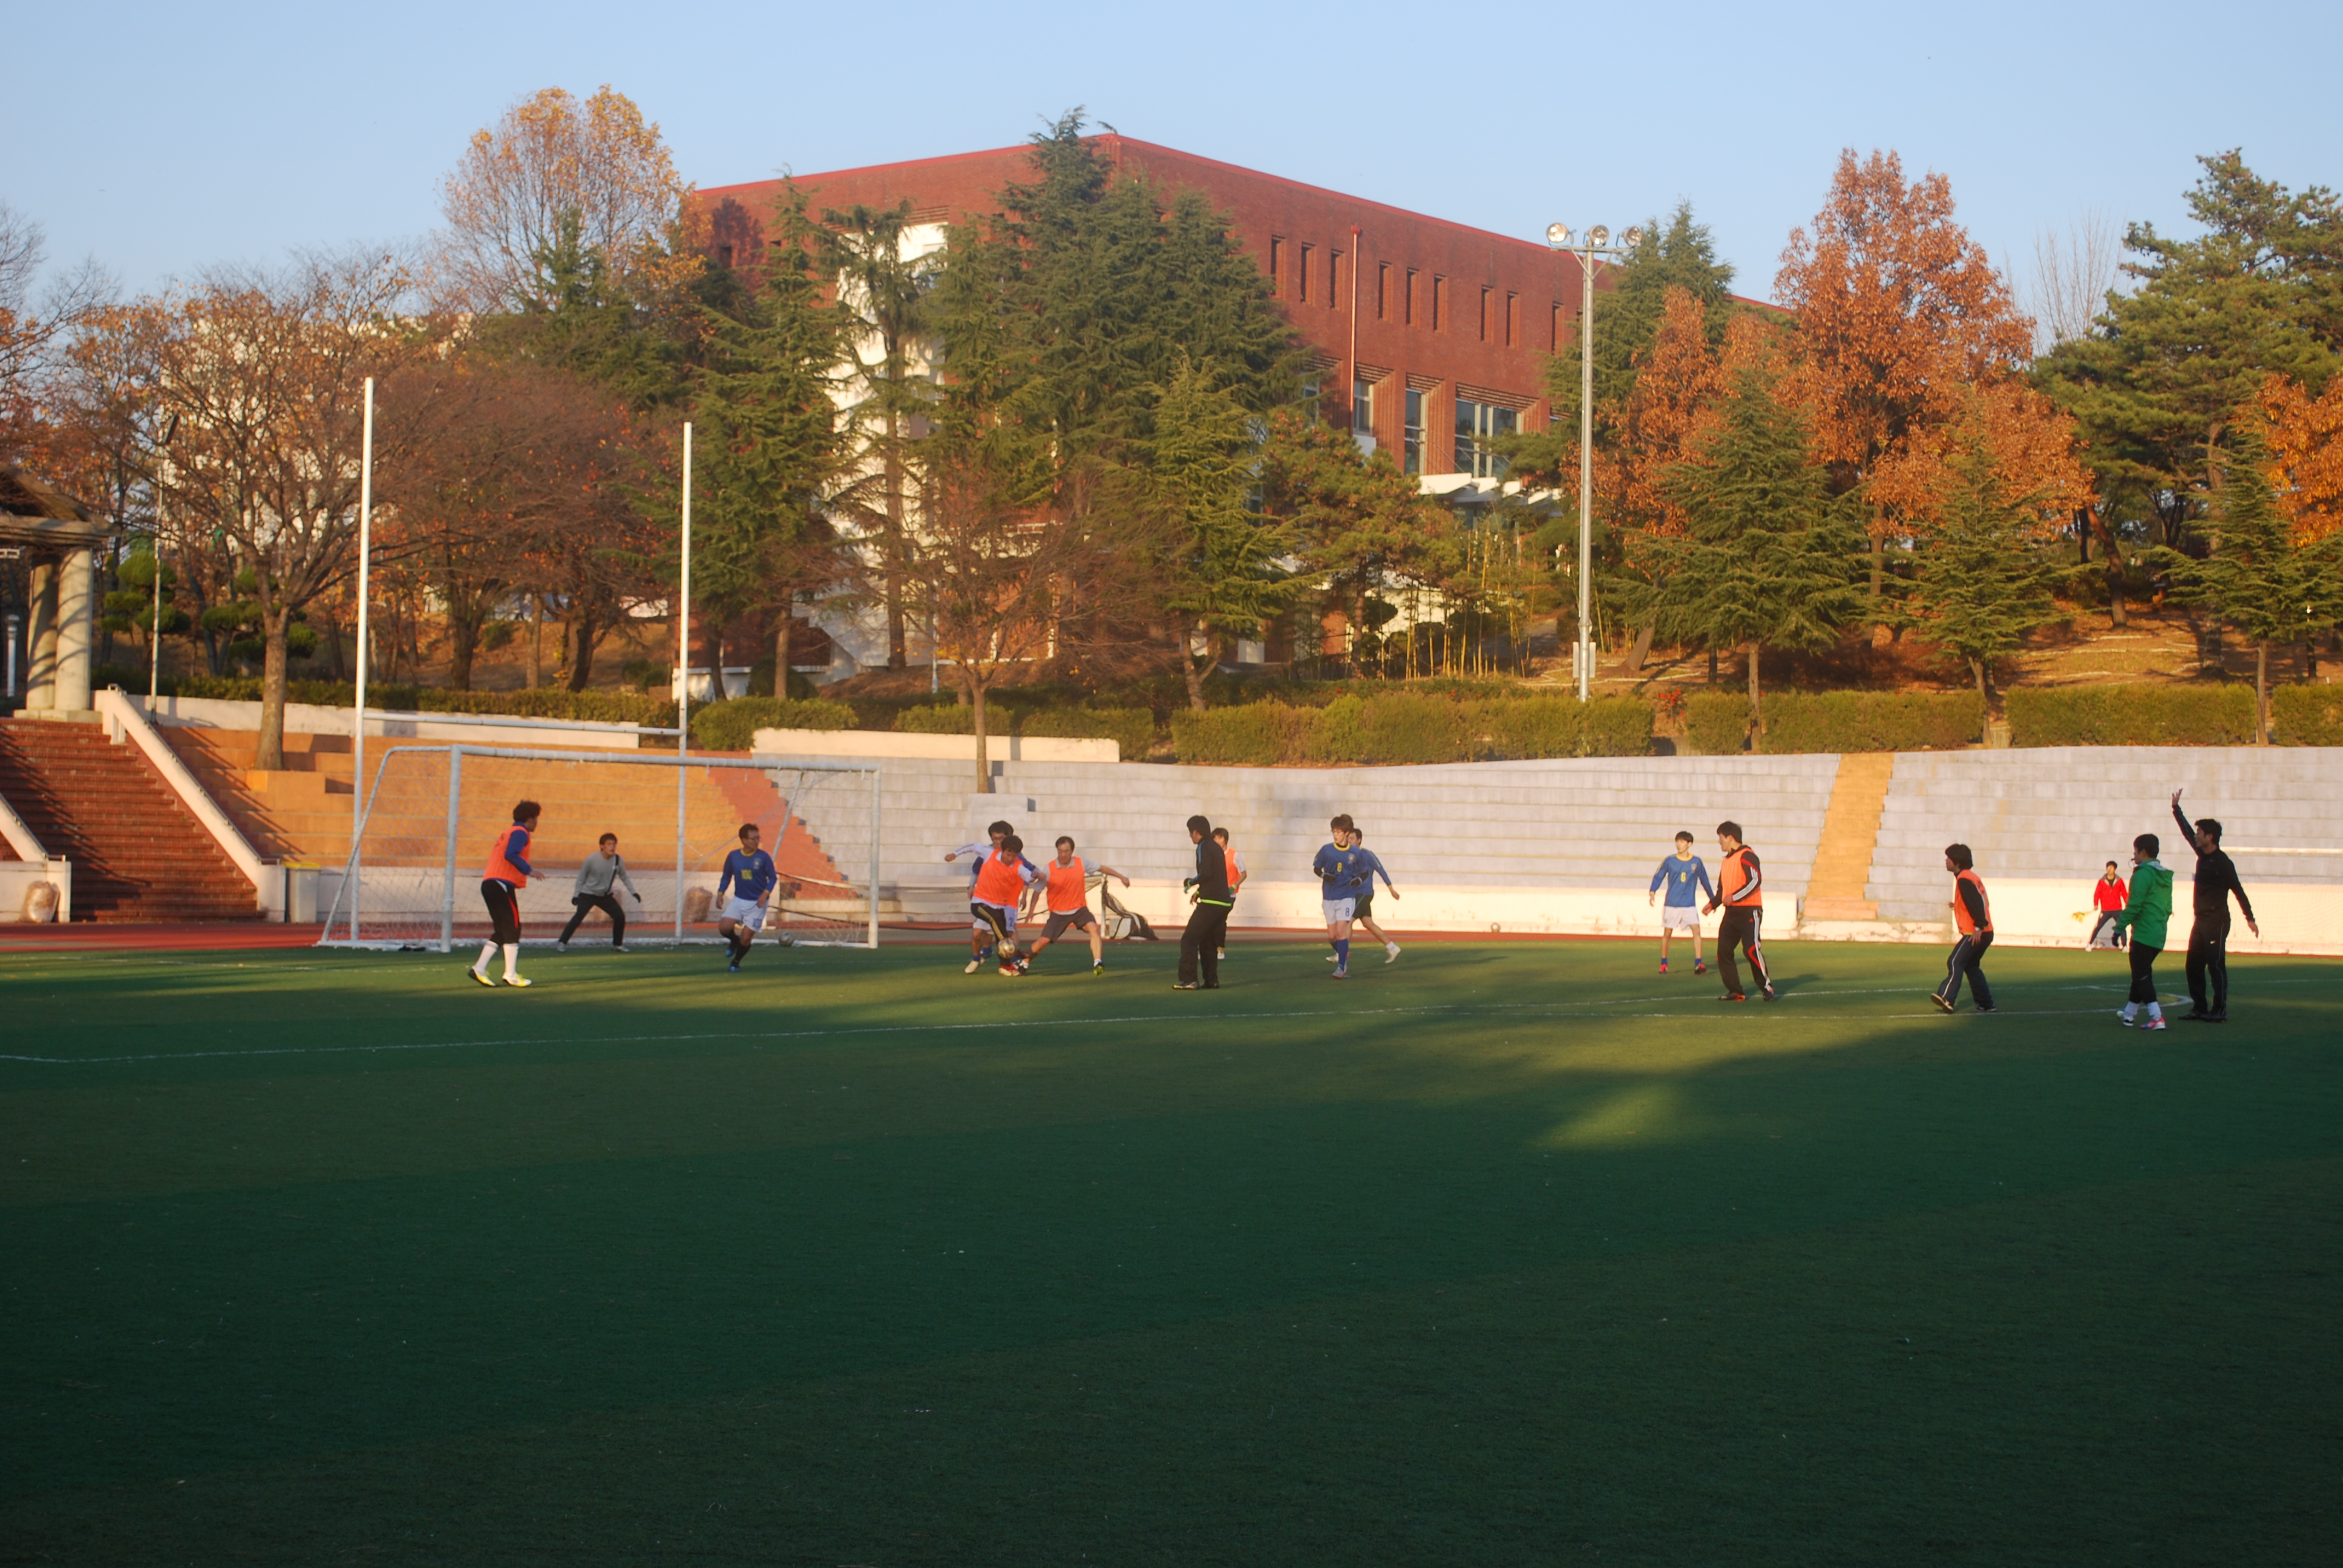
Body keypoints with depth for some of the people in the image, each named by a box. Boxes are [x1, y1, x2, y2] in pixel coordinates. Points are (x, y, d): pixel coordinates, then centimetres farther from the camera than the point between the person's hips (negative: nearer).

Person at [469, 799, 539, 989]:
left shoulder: (508, 833, 25)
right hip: (503, 884, -9)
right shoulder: (520, 832, -4)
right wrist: (528, 870, -15)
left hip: (489, 884, 9)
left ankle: (480, 969, 3)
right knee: (512, 930, -5)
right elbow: (511, 854, -20)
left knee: (501, 931, 11)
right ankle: (511, 975, -7)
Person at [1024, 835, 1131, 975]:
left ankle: (1098, 963, -30)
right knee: (1043, 941, -7)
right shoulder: (1049, 869, -12)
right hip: (1058, 913, -1)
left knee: (1094, 929, -26)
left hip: (1079, 909, 1)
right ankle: (1025, 961, 20)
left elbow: (1101, 868, 8)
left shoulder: (1081, 863, -6)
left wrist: (1121, 877, 10)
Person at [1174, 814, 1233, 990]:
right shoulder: (1216, 848, 18)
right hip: (1223, 902, 9)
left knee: (1189, 939, -7)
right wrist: (1199, 891, 18)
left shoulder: (1203, 848, -8)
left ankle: (1189, 980, -13)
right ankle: (1211, 980, 15)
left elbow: (1206, 874, -19)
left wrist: (1190, 883, -3)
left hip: (1210, 903, -9)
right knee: (1208, 942, 17)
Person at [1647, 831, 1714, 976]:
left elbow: (1704, 881, 12)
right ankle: (1663, 964, 18)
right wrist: (1652, 892, -12)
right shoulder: (1670, 861, -2)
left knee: (1696, 931, -14)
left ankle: (1698, 964, -14)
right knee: (1667, 933, 4)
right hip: (1671, 904, 0)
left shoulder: (1697, 862, 1)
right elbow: (1658, 876, 3)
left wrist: (1713, 899, 20)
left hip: (1690, 905, 0)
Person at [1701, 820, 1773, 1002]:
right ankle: (1736, 992, 4)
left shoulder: (1746, 856, -10)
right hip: (1731, 912, 9)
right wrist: (1713, 904, 11)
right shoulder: (1726, 861, 19)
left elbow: (1756, 880, -20)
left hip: (1749, 912, -9)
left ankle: (1767, 987, -3)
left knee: (1752, 950, -16)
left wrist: (1734, 897, -22)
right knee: (1723, 951, 0)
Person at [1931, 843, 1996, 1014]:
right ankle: (1986, 1005, 19)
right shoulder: (1972, 877, 19)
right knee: (1971, 966, 18)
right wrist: (1958, 906, 26)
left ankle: (1947, 998, -26)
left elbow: (1977, 904, -22)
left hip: (1976, 934, -10)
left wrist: (1979, 927, -27)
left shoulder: (1964, 880, -12)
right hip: (1984, 933, 10)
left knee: (1955, 962, -16)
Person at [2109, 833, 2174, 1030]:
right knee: (2142, 974, 19)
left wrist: (2119, 928, -13)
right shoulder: (2164, 876, 14)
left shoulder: (2143, 874, -14)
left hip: (2143, 934, -9)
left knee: (2142, 977, -6)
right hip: (2158, 936, 9)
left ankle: (2157, 1018, -16)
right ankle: (2129, 1013, 32)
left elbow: (2134, 905, -18)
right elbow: (2168, 908, 19)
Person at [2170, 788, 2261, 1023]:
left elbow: (2238, 890, -13)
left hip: (2216, 922, -9)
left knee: (2216, 966, -8)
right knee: (2194, 966, 9)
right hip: (2200, 921, 9)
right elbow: (2186, 831, 24)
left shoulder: (2223, 863, -14)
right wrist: (2176, 809, 31)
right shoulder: (2202, 855, 9)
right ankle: (2199, 1008, 14)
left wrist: (2250, 918, -14)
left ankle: (2220, 1011, -6)